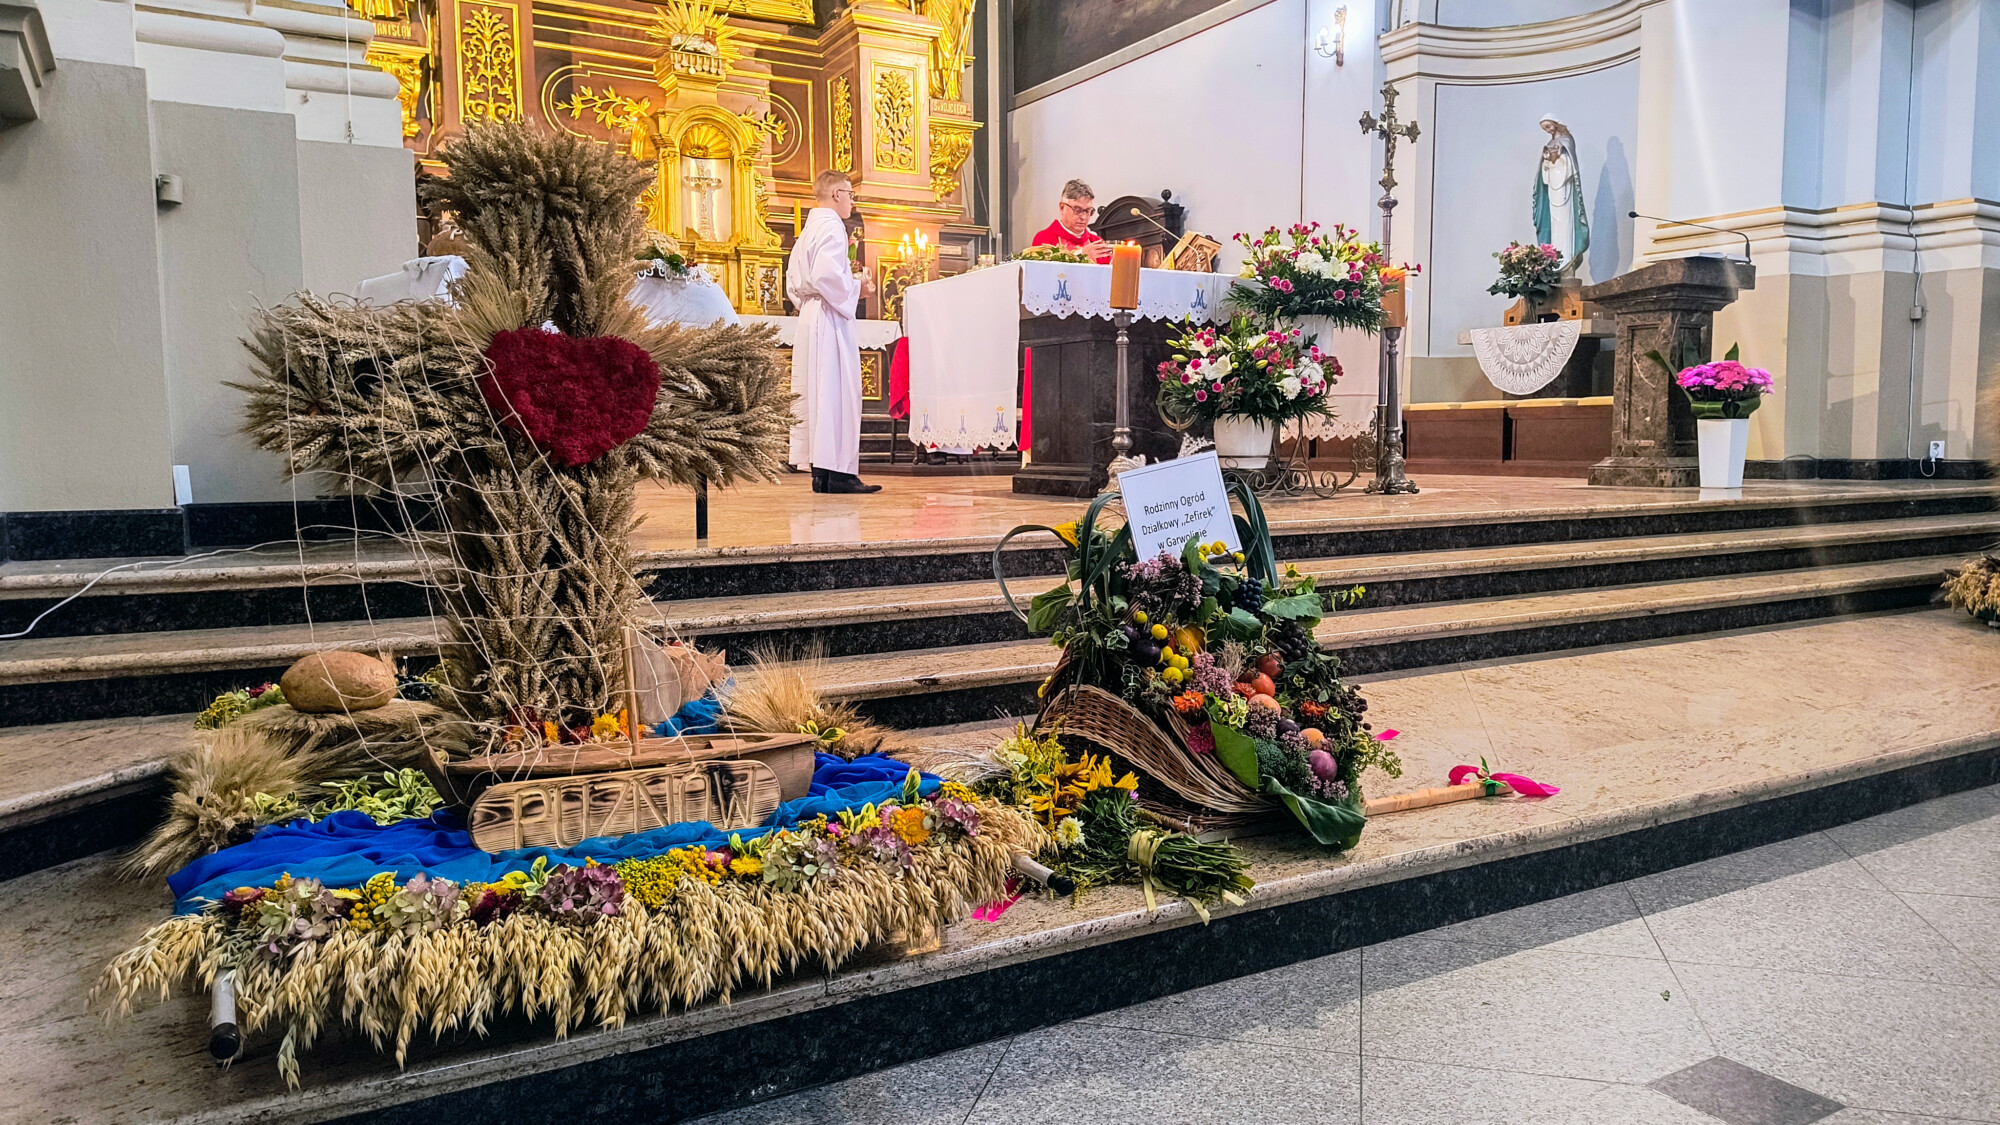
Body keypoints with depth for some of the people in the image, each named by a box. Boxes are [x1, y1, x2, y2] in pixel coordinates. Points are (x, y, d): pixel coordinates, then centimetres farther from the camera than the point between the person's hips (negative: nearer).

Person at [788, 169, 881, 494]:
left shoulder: (808, 230, 21)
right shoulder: (832, 226, -9)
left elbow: (793, 284, 21)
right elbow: (826, 274, -23)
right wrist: (856, 289, -10)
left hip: (809, 318, 10)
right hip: (830, 321, -10)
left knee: (816, 391, 8)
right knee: (837, 391, -11)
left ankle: (820, 472, 9)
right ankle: (838, 472, -13)